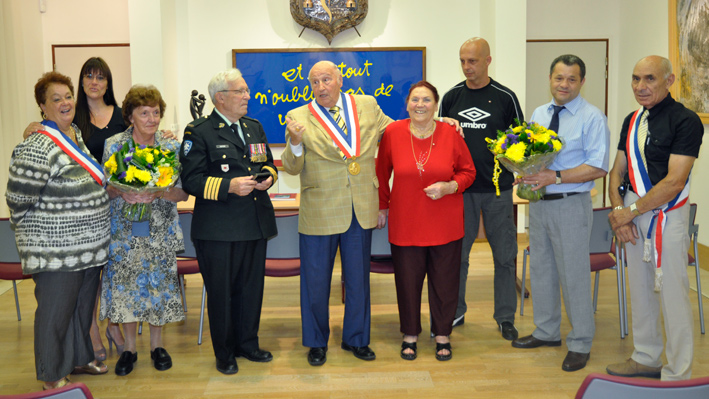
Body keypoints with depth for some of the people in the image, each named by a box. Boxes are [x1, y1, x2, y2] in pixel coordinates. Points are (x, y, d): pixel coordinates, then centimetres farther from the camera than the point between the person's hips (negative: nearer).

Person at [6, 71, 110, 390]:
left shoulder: (77, 134, 7)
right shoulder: (37, 147, -19)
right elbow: (18, 199, -15)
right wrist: (37, 233, -4)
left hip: (89, 243, 8)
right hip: (56, 249, -8)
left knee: (83, 303, 20)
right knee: (55, 310, 5)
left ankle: (79, 358, 37)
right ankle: (52, 375, 22)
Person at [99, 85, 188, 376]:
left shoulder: (171, 147, -1)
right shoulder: (113, 145, -1)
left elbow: (183, 192, -3)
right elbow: (104, 186, 2)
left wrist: (156, 193, -21)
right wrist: (122, 193, -19)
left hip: (161, 230, 0)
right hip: (123, 229, 0)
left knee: (160, 283, 5)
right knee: (125, 283, 4)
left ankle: (157, 344, 24)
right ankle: (129, 348, 22)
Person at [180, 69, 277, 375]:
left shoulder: (255, 127, 15)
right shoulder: (199, 132, -6)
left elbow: (269, 164, 23)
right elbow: (191, 180, -12)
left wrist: (267, 177, -1)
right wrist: (229, 186, -22)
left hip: (256, 223, 6)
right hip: (218, 229, -6)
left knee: (251, 288, 14)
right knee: (221, 292, 5)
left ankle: (248, 344, 31)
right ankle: (224, 353, 21)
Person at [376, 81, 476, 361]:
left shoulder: (450, 134, -3)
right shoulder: (393, 133, -3)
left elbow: (467, 171, 6)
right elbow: (381, 173, 9)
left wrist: (449, 187, -12)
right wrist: (382, 206, 9)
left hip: (445, 225, 0)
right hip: (405, 223, 0)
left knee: (444, 281, 8)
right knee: (408, 281, 8)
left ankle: (442, 335, 27)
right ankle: (410, 335, 27)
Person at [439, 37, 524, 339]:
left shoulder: (505, 97, 1)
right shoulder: (451, 97, 6)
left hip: (498, 188, -1)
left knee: (504, 254, 5)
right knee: (457, 252, 8)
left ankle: (505, 317, 19)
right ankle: (454, 312, 23)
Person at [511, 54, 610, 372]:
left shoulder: (592, 117, -9)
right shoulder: (538, 114, 11)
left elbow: (598, 167, -16)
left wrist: (555, 176, -24)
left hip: (571, 205, -6)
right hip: (538, 201, 6)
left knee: (574, 274, 1)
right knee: (540, 270, 15)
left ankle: (580, 344, 17)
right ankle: (547, 332, 33)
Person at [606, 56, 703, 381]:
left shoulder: (685, 121, -10)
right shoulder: (632, 121, 12)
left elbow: (674, 181, -18)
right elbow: (617, 171, 12)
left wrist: (630, 211, -14)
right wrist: (619, 211, -3)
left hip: (666, 216, -7)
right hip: (632, 215, 7)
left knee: (672, 297, -1)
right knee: (640, 291, 16)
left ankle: (677, 376, 12)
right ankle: (646, 358, 32)